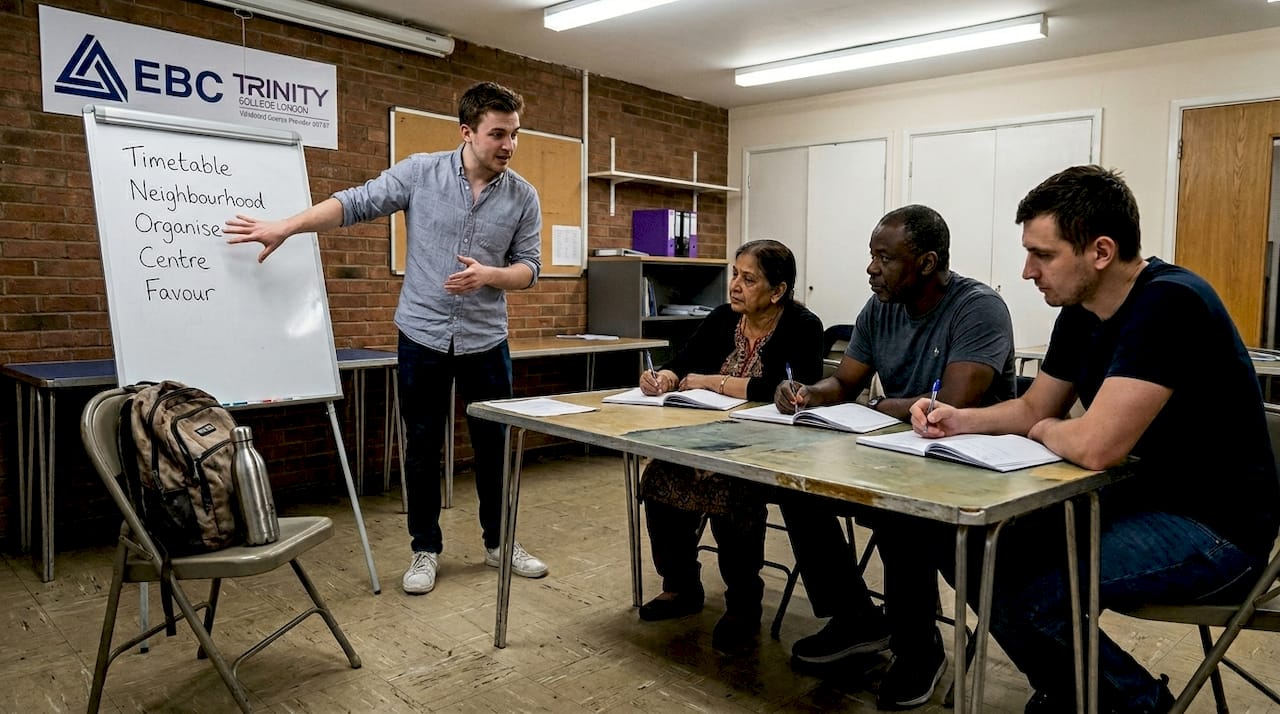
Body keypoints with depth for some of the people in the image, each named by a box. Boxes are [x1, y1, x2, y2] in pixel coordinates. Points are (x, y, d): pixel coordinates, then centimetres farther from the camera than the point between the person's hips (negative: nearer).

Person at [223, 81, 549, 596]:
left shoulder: (523, 196, -1)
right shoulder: (419, 172, -5)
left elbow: (528, 268, 1)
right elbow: (354, 204, -6)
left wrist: (488, 275, -19)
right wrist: (285, 227, -15)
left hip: (485, 342, 2)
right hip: (423, 336, -1)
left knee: (494, 446, 9)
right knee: (423, 448, 7)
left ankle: (499, 543, 27)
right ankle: (426, 550, 22)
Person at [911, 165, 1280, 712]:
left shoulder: (1169, 304, -25)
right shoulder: (1080, 313, 3)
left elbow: (1094, 446, -32)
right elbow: (1034, 407, 15)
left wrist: (1044, 431, -10)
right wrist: (960, 420, -3)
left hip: (1215, 528, -9)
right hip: (1138, 498, 9)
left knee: (1024, 591, -24)